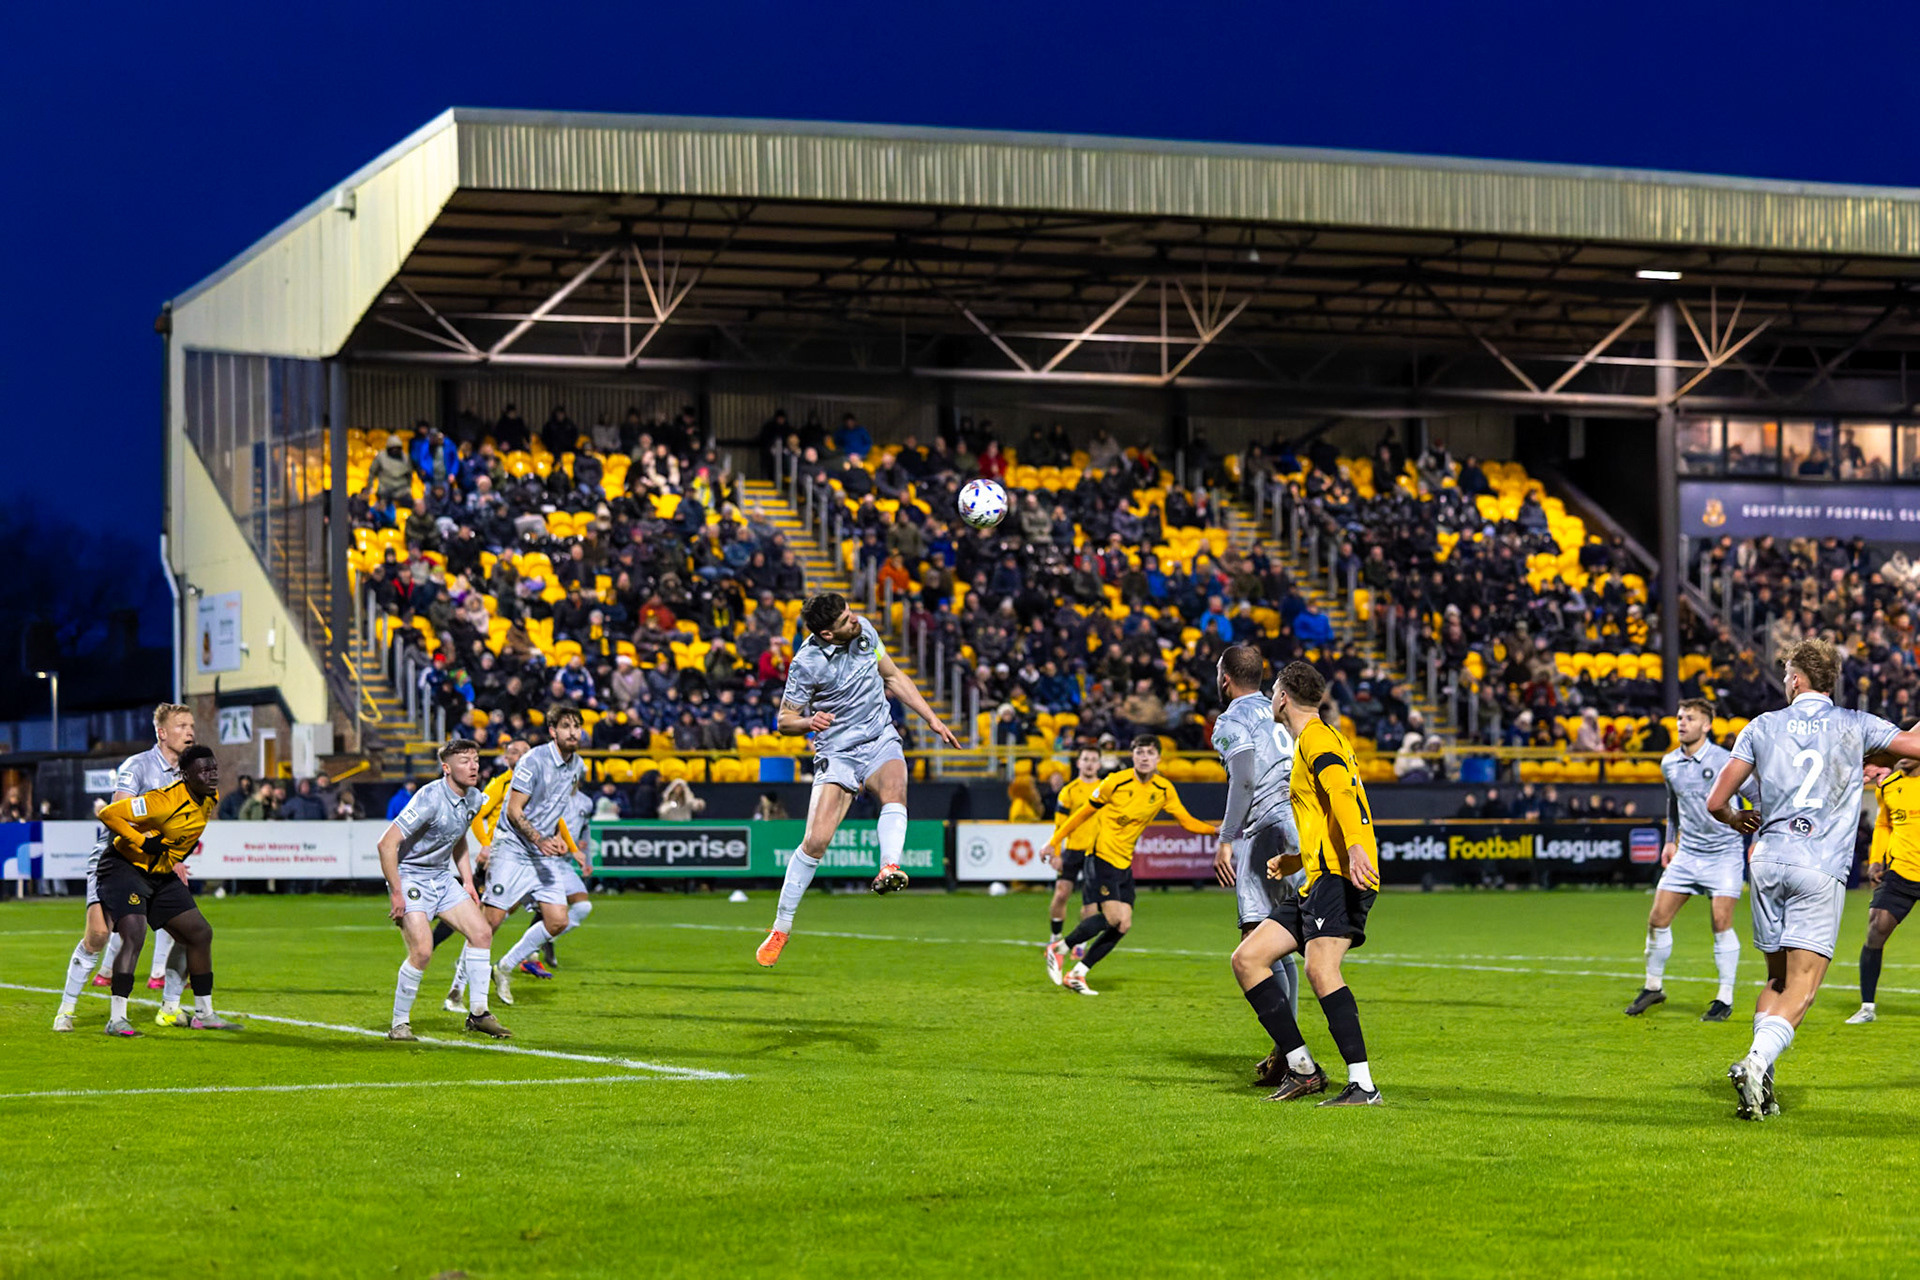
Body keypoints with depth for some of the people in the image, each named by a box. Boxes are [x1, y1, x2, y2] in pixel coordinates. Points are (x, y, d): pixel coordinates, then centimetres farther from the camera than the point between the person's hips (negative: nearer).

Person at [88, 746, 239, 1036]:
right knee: (134, 934, -26)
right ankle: (116, 1019, -24)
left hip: (162, 874, 9)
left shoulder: (211, 798, -2)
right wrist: (143, 842, -28)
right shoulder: (166, 801, -29)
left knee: (200, 933, 8)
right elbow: (108, 814, -28)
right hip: (126, 867, -9)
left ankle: (203, 1014, 20)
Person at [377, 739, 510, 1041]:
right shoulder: (431, 799, -25)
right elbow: (387, 843, -26)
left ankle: (478, 1013, 10)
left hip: (443, 877, 8)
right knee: (422, 951, -20)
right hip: (410, 877, -8)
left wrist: (467, 881, 13)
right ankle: (399, 1024, -3)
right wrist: (396, 894, -25)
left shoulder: (474, 799, 2)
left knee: (482, 932, -1)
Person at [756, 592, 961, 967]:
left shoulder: (864, 630, -2)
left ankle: (889, 868, -54)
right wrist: (809, 721, -28)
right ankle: (781, 927, 2)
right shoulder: (807, 663, -16)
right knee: (816, 840, -13)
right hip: (836, 753, -3)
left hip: (881, 741, 3)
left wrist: (932, 719, 14)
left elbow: (893, 676, 15)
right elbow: (785, 720, -5)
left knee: (894, 791, -31)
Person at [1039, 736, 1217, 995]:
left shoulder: (1164, 790, 3)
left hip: (1125, 863, 6)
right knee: (1113, 918, -20)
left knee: (1123, 925, -3)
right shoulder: (1116, 782, -11)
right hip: (1101, 856, -6)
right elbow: (1084, 813, -1)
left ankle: (1076, 974, 6)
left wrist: (1217, 830, -12)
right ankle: (1059, 949, -2)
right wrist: (1053, 842, 3)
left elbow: (1187, 821, 6)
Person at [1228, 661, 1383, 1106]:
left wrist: (1355, 847, -37)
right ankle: (1302, 1068, 3)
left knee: (1320, 968, -26)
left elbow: (1342, 790, -23)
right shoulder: (1312, 740, 27)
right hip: (1316, 883, 10)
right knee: (1246, 959, 5)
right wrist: (1289, 862, 32)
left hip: (1340, 876, -10)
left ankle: (1363, 1085, -30)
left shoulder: (1316, 737, -4)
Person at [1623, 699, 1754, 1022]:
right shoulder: (1669, 763, 4)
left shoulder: (1723, 761, -14)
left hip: (1724, 853, -5)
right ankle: (1654, 987, 18)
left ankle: (1725, 999, -1)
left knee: (1721, 922, -11)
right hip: (1687, 853, 5)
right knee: (1658, 918, 1)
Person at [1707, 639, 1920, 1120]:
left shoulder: (1762, 726, 10)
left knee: (1777, 980, 15)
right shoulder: (1855, 725, 5)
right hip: (1822, 866, -3)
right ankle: (1757, 1062, -28)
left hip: (1768, 859, 3)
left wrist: (1739, 821, 31)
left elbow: (1716, 802, 9)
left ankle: (1759, 1073, -2)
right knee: (1799, 991, -5)